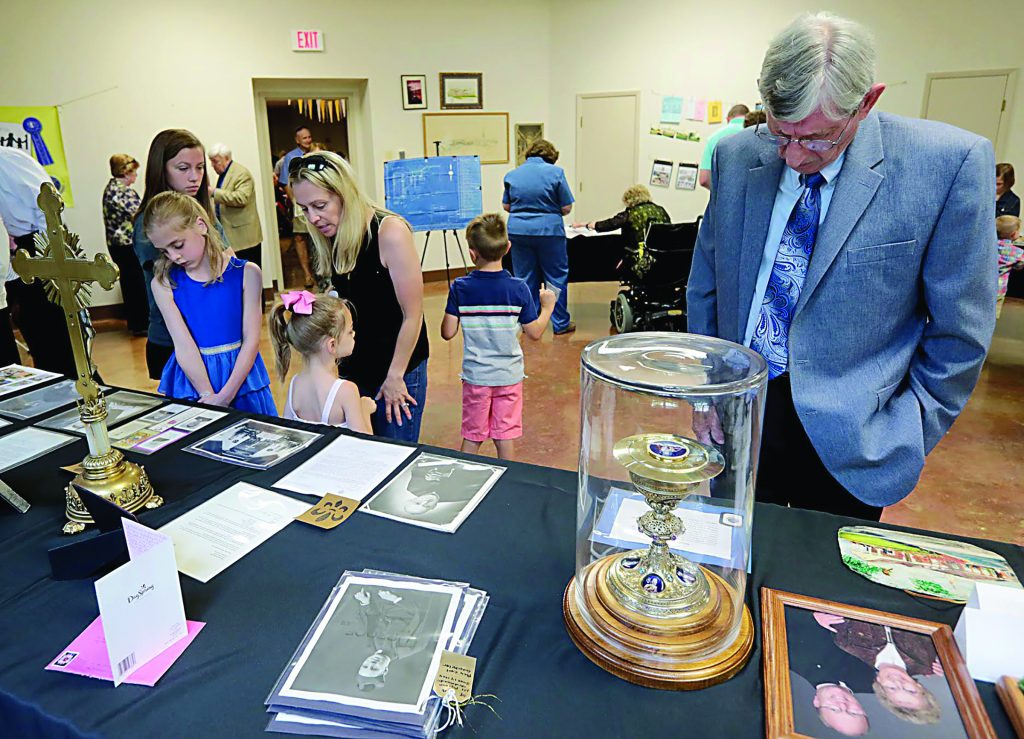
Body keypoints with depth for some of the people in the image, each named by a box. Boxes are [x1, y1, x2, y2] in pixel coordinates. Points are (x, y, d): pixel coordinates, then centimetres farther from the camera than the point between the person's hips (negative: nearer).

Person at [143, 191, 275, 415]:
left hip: (240, 374, 0)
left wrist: (225, 395, -15)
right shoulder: (164, 284, -1)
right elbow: (183, 346, -9)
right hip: (192, 376, 1)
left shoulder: (246, 273, -5)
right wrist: (208, 395, -18)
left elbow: (251, 340, -8)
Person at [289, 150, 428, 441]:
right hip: (355, 367, 7)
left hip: (398, 370, -6)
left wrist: (395, 377, -12)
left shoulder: (390, 232, -21)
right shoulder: (333, 238, 1)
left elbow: (412, 315, -18)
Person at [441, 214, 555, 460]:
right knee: (505, 436, 12)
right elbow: (535, 333, -5)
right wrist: (547, 307, 12)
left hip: (475, 376, 0)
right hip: (509, 376, 0)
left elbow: (447, 333, -7)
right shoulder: (518, 288, -11)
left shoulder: (460, 288, -11)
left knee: (471, 436, 15)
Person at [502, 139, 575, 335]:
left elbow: (506, 206, 13)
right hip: (549, 230, -3)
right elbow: (567, 208, -2)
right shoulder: (555, 172, -3)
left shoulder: (512, 174, 6)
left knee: (525, 279, 11)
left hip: (518, 230, 3)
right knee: (556, 278, 7)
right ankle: (561, 324, 13)